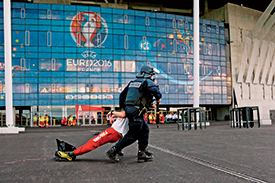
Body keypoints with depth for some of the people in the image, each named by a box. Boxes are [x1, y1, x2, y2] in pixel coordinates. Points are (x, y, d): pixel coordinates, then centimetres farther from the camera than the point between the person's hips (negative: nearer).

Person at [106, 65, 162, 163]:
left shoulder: (132, 82, 20)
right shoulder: (148, 82, -3)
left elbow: (122, 95, 23)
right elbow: (156, 91, -18)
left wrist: (124, 108, 35)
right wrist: (158, 98, 6)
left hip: (129, 109, 9)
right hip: (136, 111, -9)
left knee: (145, 130, 17)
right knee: (133, 135, -6)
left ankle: (142, 153, 19)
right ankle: (113, 151, -6)